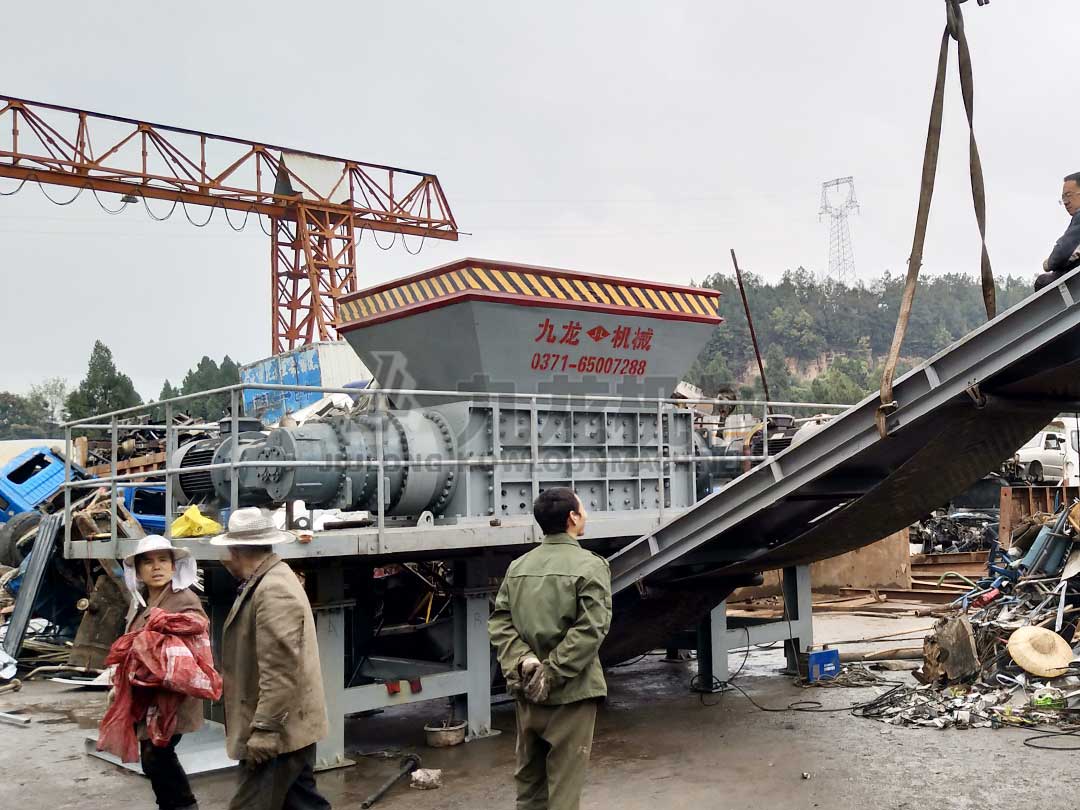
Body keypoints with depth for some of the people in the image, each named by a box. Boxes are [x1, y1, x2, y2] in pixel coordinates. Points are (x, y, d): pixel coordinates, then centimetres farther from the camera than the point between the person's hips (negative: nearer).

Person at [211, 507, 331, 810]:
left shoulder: (274, 591, -20)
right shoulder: (268, 582, 14)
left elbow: (280, 670, -25)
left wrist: (264, 729, -22)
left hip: (280, 730, -10)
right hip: (289, 726, 10)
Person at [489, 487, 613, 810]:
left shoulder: (518, 567, 7)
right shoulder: (590, 565, -10)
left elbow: (500, 622, 0)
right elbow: (591, 629, -19)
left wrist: (523, 661, -11)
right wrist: (552, 673, -17)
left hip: (526, 692, 6)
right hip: (570, 691, -5)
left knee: (527, 781, 17)